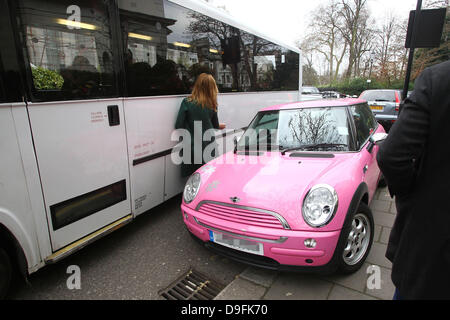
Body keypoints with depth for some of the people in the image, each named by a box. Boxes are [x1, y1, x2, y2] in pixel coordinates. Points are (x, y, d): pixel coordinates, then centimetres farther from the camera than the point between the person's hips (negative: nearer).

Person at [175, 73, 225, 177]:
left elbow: (179, 126, -8)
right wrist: (219, 126, 35)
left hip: (193, 148, -2)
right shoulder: (211, 105, 1)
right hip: (209, 148, 3)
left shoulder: (187, 102, -7)